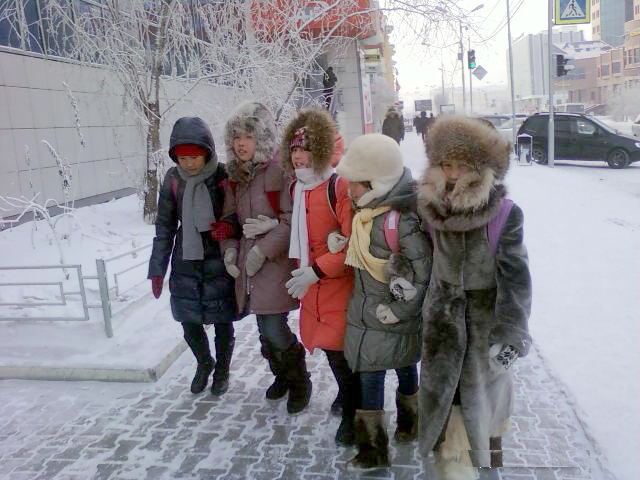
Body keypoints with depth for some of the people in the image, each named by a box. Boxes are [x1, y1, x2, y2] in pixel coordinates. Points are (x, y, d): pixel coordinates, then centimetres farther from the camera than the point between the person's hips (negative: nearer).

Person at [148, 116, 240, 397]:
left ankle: (222, 369, 36)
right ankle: (204, 363, 40)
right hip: (185, 263, 3)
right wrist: (157, 269, 3)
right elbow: (164, 226, 4)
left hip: (219, 264, -3)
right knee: (189, 321, 10)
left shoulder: (224, 177, -11)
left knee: (222, 321, 9)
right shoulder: (173, 179, -3)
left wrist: (231, 227, -26)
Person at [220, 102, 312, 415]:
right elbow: (230, 216, 17)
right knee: (265, 329, 15)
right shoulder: (235, 175, 11)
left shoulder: (279, 170, -12)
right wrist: (230, 248, 1)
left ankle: (300, 383, 20)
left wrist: (264, 249, -19)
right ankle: (282, 376, 39)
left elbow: (291, 221, -16)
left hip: (276, 264, -6)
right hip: (248, 265, 7)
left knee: (275, 330, -6)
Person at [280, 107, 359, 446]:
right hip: (310, 283, 7)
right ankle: (346, 392, 44)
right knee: (327, 345, 19)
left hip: (340, 283, -7)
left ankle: (352, 413, 20)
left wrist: (316, 270, -22)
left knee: (340, 349, -2)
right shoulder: (297, 187, 6)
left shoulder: (340, 187, -18)